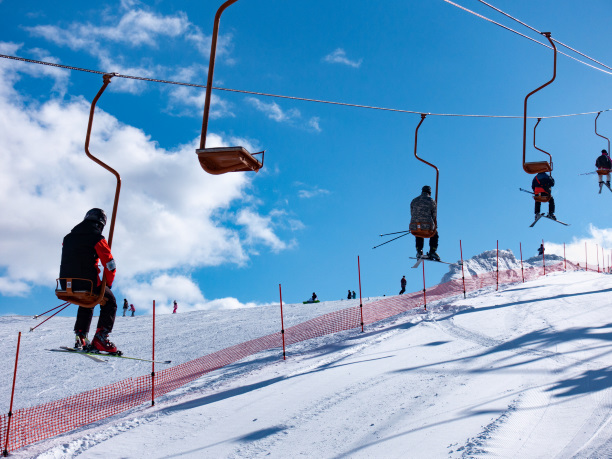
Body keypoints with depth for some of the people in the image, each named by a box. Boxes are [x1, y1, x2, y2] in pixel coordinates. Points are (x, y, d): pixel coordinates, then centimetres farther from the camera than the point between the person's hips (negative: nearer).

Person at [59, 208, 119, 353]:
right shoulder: (97, 238, -4)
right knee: (110, 302, 17)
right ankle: (100, 337, 1)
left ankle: (80, 337, 22)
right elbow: (110, 265, -8)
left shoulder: (68, 237, 16)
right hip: (88, 284, -6)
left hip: (67, 285, 6)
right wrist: (107, 284, 8)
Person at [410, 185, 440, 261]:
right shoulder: (431, 201, 6)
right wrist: (435, 226, 26)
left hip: (415, 226, 3)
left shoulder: (414, 201, 16)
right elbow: (434, 216, 9)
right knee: (434, 235, 30)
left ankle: (419, 251, 20)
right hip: (427, 226, -3)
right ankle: (432, 252, 17)